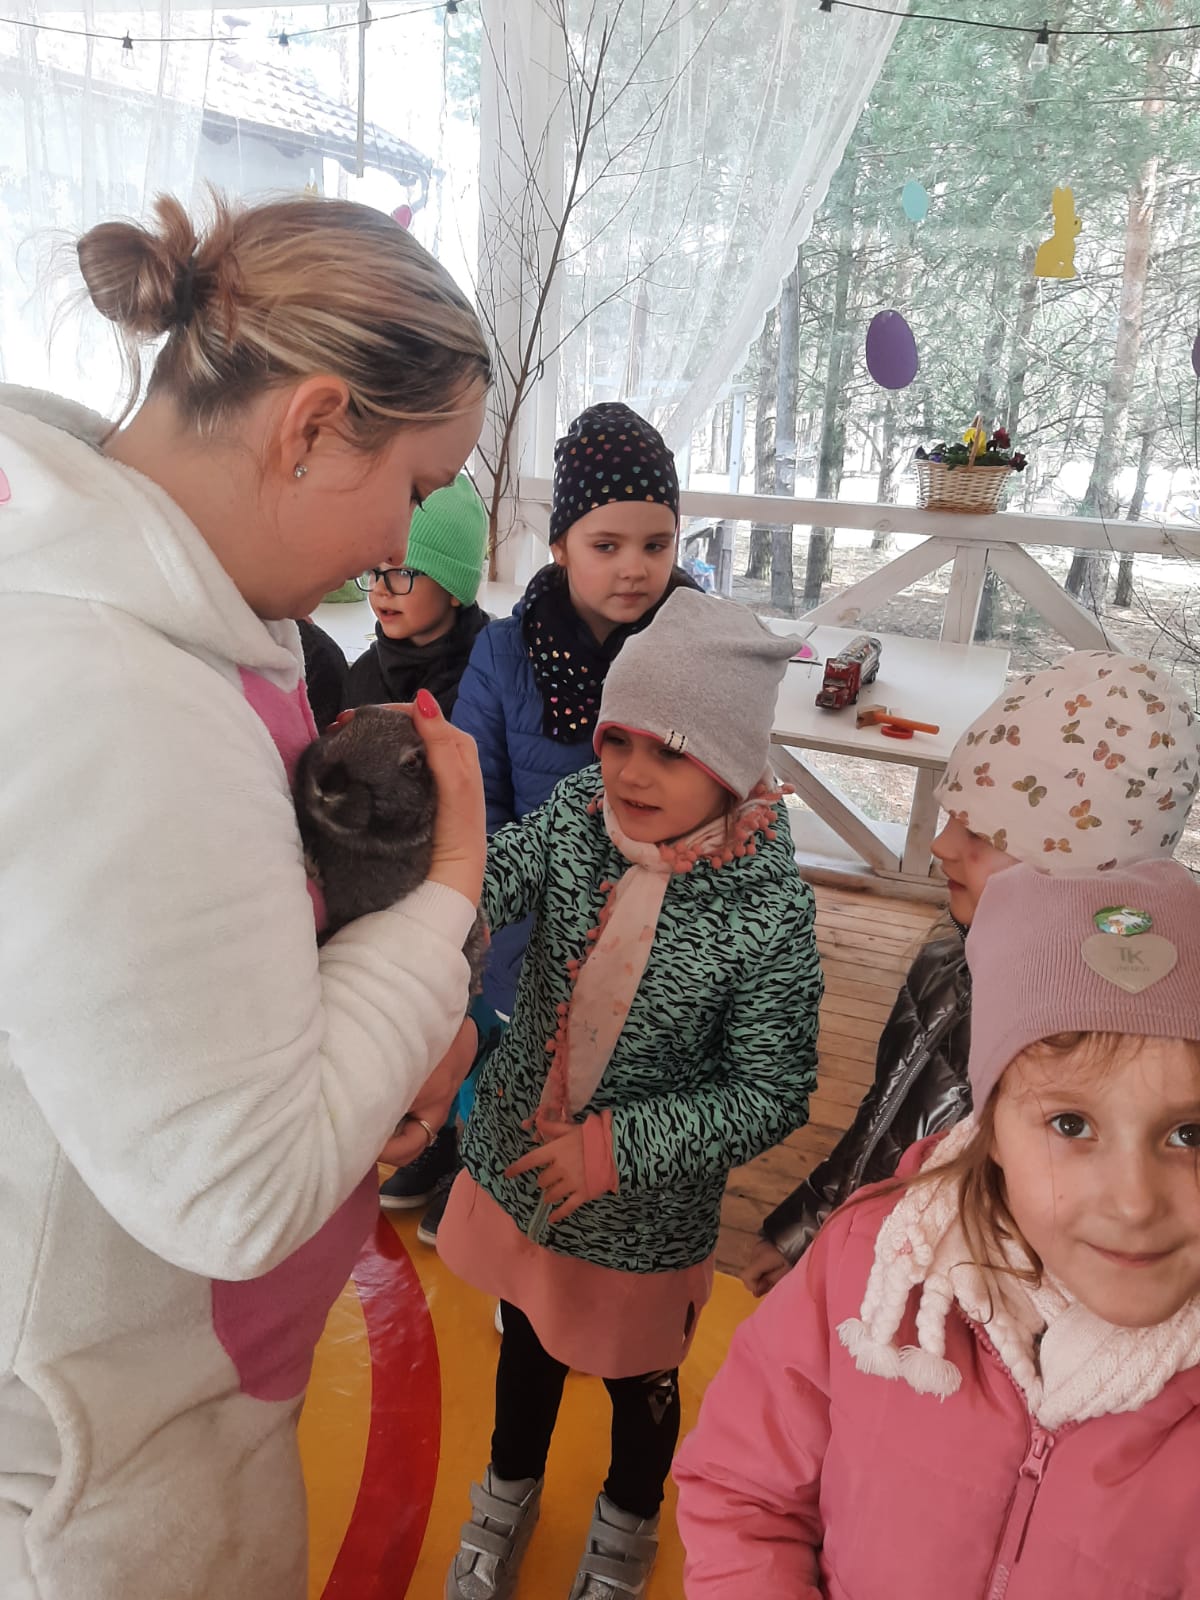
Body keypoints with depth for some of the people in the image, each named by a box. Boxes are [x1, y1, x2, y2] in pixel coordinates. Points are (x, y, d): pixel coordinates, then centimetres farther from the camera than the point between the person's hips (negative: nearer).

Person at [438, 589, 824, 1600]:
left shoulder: (768, 909, -25)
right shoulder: (575, 816, -14)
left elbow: (772, 1096, -20)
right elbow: (480, 887, -29)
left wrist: (619, 1145, -23)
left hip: (645, 1213, -3)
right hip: (518, 1165, 3)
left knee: (638, 1375, 25)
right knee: (528, 1339, 28)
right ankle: (509, 1495, 60)